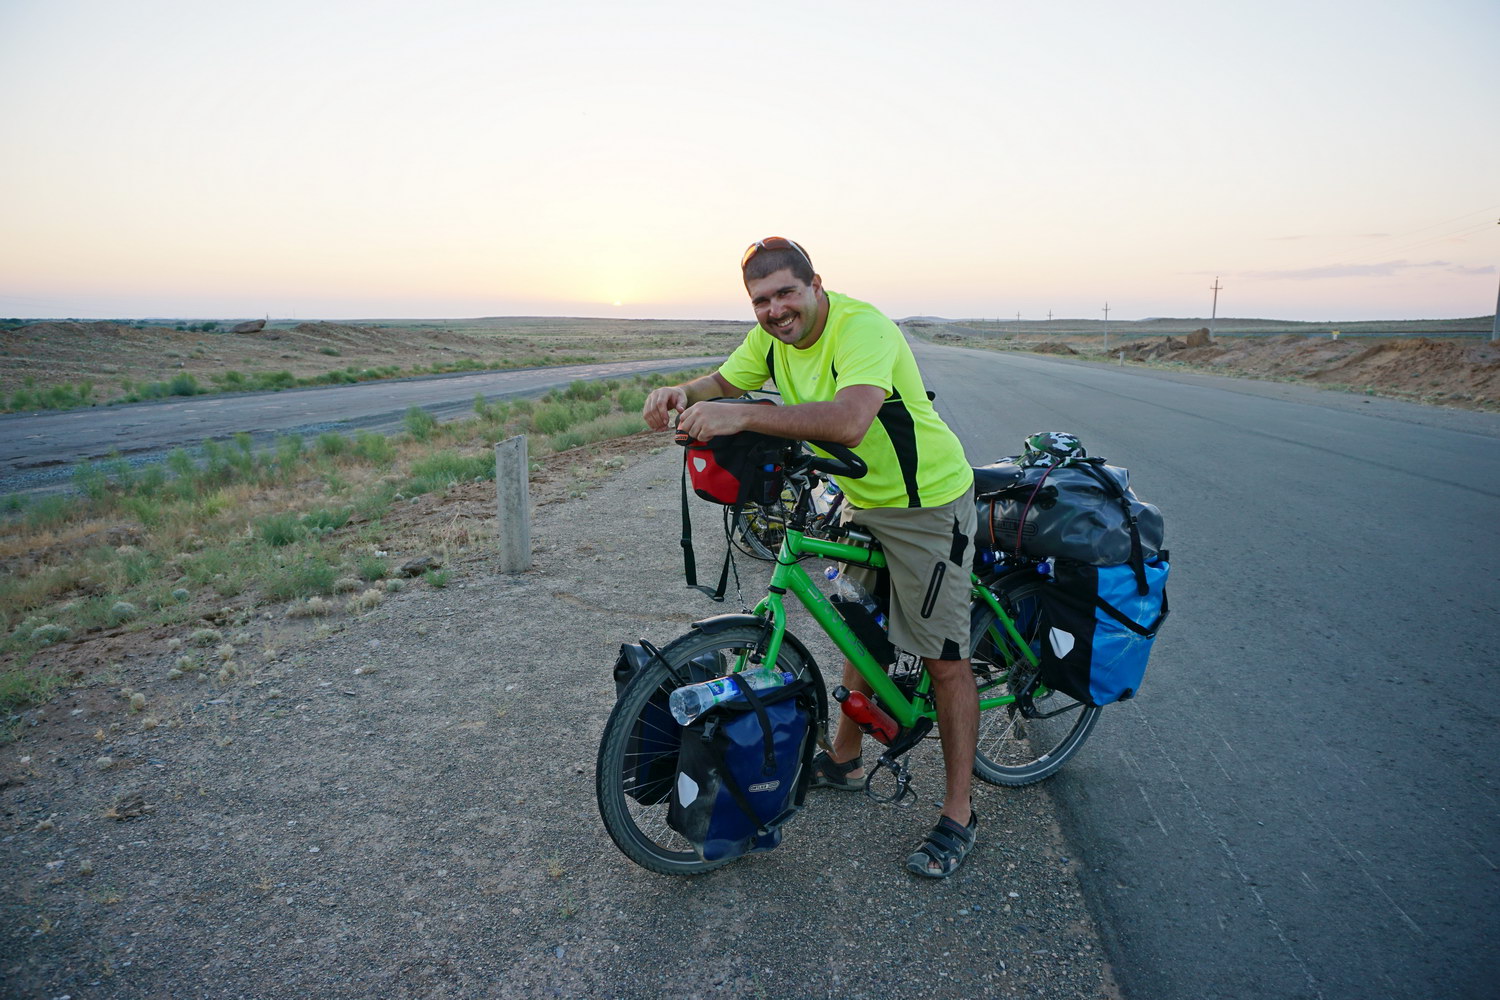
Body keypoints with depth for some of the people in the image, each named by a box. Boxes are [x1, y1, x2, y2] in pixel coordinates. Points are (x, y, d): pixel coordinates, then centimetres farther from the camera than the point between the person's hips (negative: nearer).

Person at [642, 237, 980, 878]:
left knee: (943, 658, -2)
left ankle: (958, 816, 12)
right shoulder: (771, 338, -2)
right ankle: (845, 761, 37)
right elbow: (723, 383, 6)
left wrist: (740, 417, -48)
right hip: (864, 502, 8)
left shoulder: (862, 327, -28)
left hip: (928, 502, -8)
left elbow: (848, 421, -44)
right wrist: (680, 394, -18)